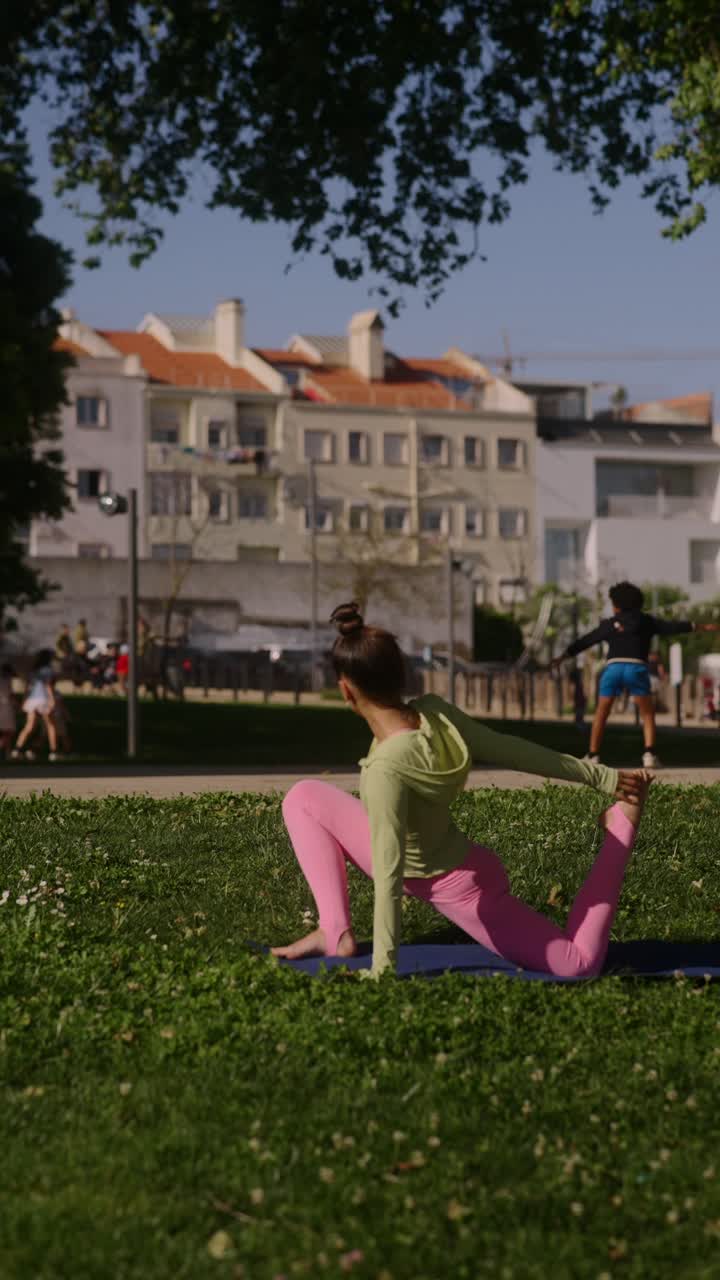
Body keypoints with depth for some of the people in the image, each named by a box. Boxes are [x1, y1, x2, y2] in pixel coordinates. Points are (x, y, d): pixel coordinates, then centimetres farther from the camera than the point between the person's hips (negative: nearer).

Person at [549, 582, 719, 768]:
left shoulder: (609, 624, 18)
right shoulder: (646, 621, 18)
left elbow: (584, 641, 21)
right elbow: (672, 627, 14)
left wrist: (562, 657, 28)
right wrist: (703, 626, 18)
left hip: (612, 667, 1)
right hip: (637, 668, -1)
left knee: (601, 715, 14)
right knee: (648, 715, 11)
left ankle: (593, 756, 10)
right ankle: (649, 754, -7)